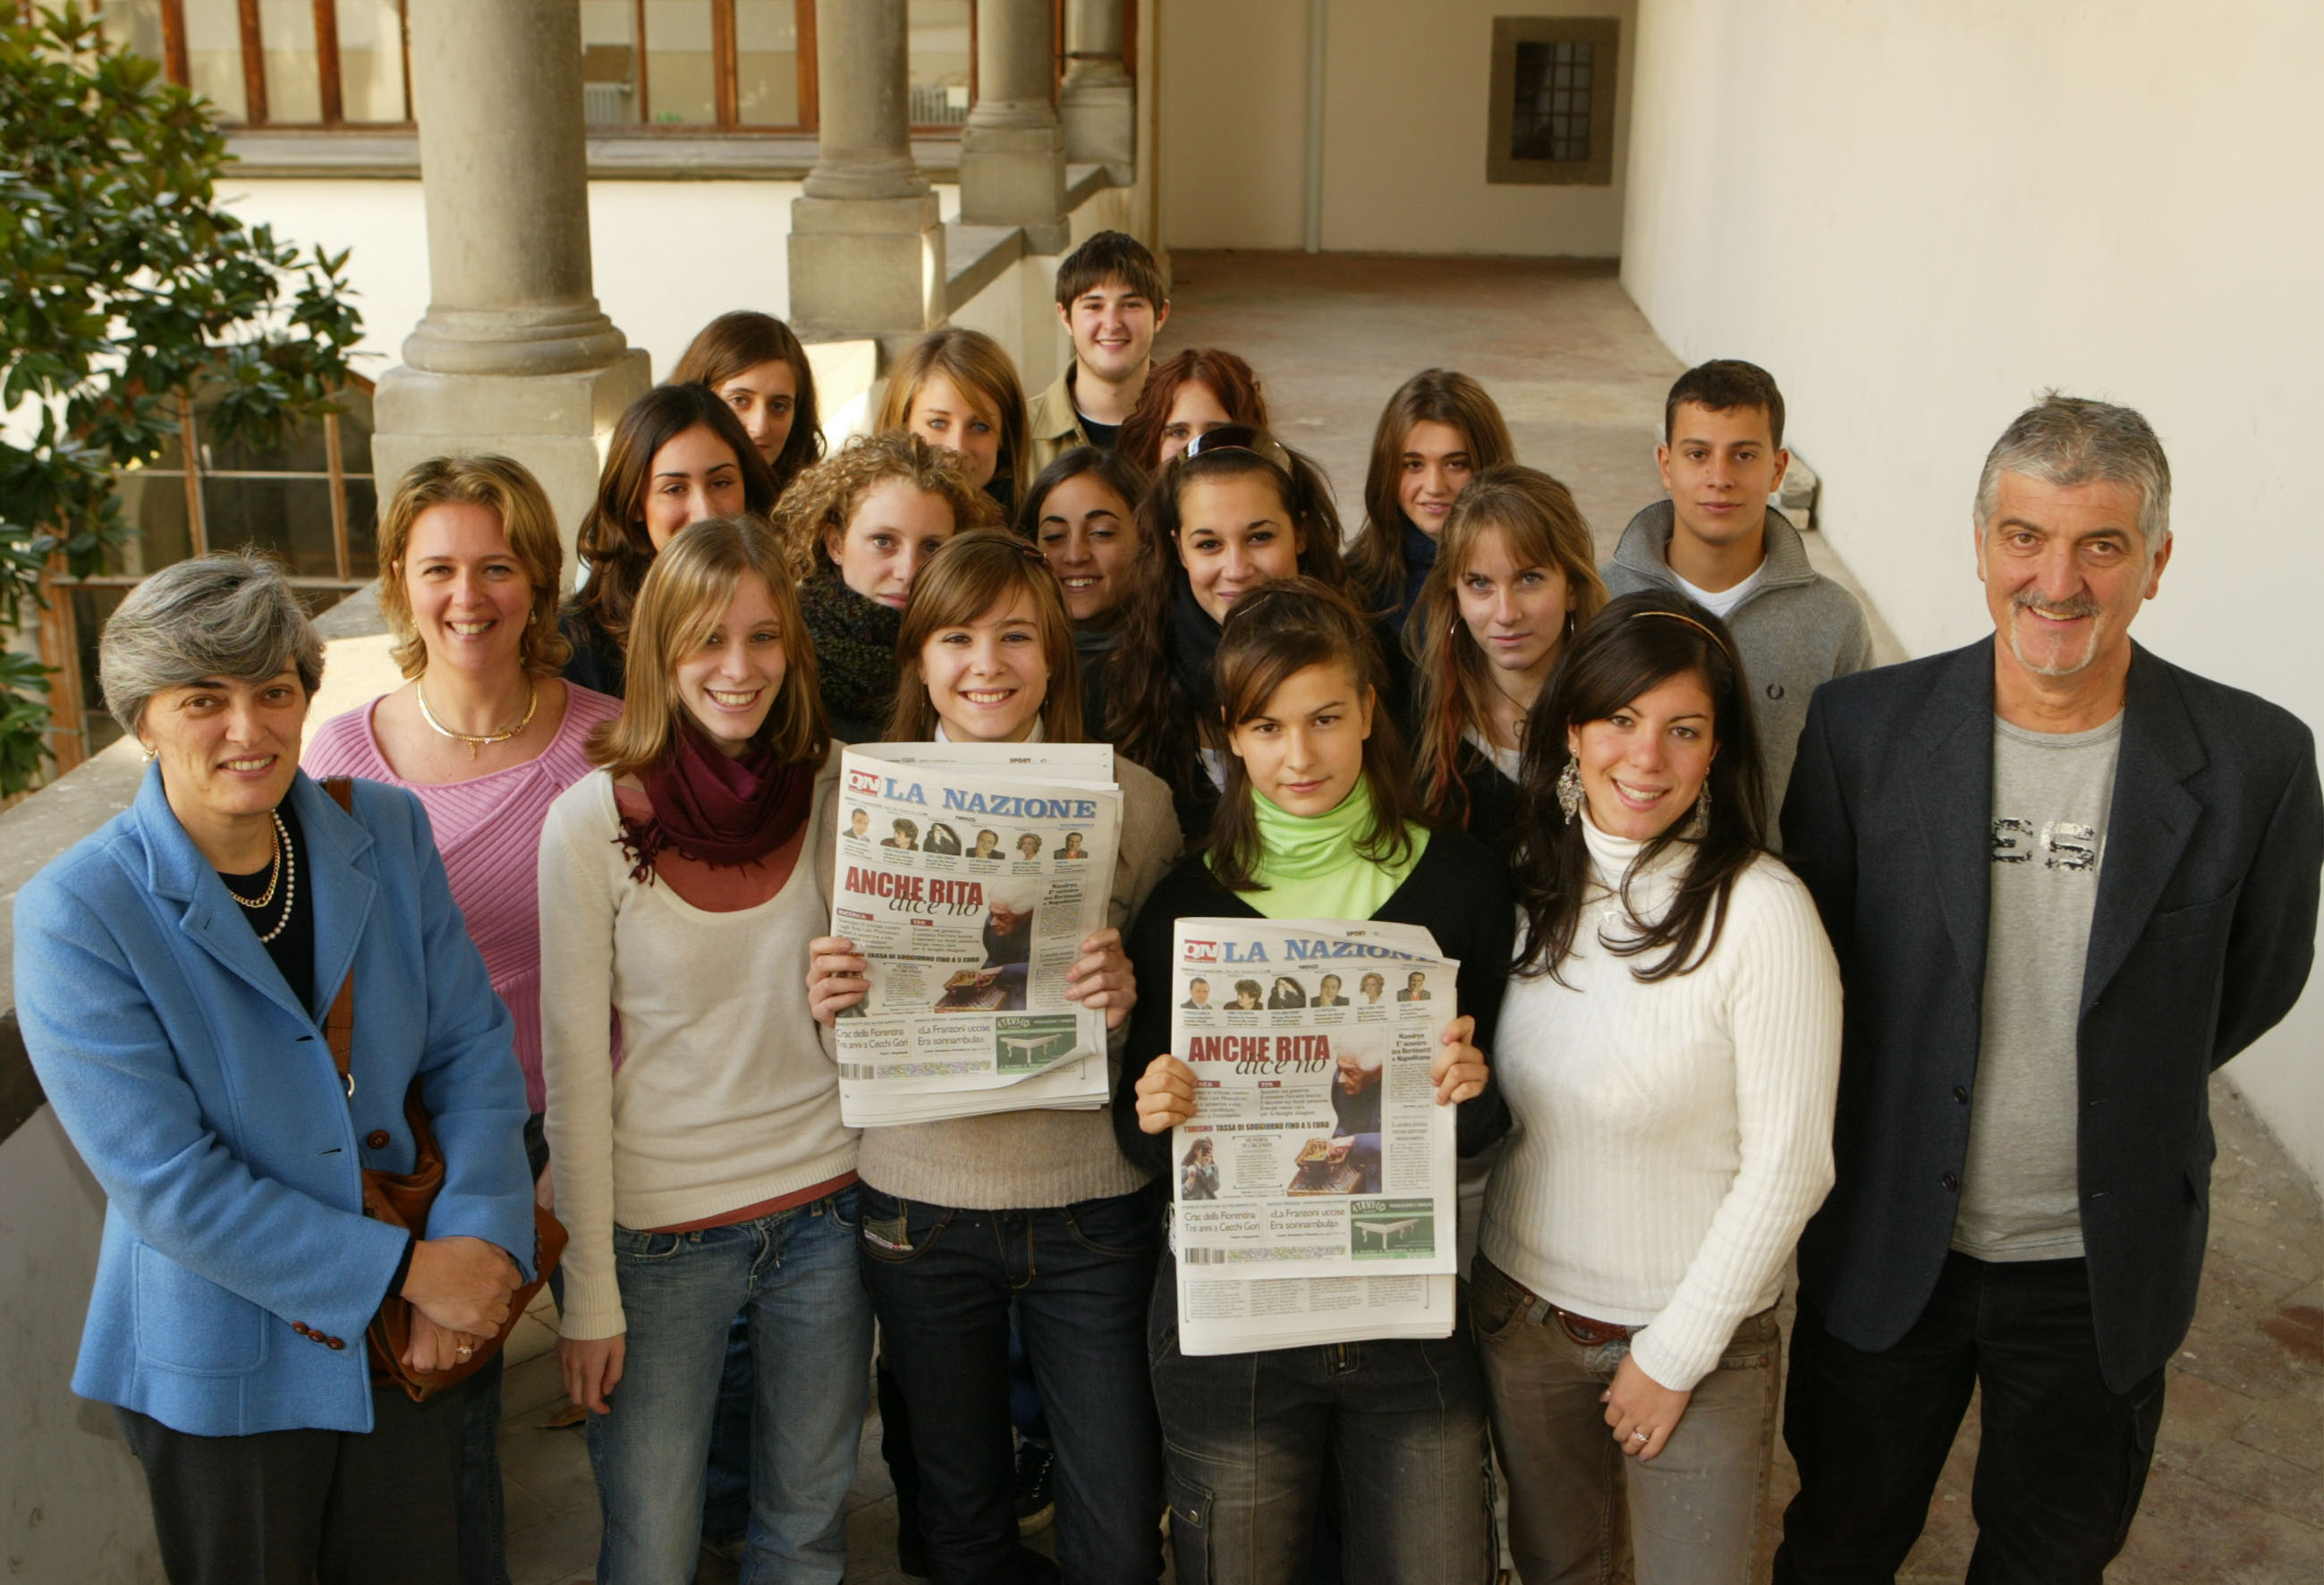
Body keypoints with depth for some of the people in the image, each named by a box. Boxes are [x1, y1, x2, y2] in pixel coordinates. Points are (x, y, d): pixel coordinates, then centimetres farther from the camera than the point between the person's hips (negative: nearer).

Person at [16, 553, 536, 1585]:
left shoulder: (387, 832, -5)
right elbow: (164, 1180, -21)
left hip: (411, 1347, 4)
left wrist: (476, 1239, -16)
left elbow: (473, 1047, -1)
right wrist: (405, 1270, -21)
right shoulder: (76, 913, -18)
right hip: (223, 1368, -3)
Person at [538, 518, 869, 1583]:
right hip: (659, 1227, -3)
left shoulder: (836, 791, -3)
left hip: (824, 1206, 3)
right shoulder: (594, 822, -12)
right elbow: (574, 1067, -9)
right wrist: (590, 1295, -7)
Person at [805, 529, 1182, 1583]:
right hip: (921, 1207, 1)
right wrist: (827, 999, -14)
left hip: (1096, 1206, -1)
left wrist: (1130, 1000, -18)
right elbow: (839, 1002, 8)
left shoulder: (1133, 799, -3)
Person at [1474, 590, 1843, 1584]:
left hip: (1697, 1331, -4)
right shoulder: (1532, 880, -2)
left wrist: (1673, 1354, -11)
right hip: (1518, 1312, 5)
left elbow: (1786, 1168, -16)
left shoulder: (1760, 911, -19)